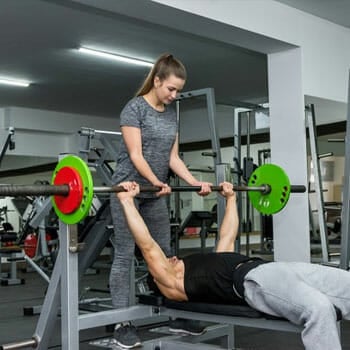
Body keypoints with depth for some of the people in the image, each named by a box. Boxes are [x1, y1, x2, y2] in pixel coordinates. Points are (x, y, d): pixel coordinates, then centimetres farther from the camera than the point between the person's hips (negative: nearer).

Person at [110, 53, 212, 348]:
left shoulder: (172, 115, 11)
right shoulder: (134, 108, -9)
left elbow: (173, 157, 9)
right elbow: (135, 154, -17)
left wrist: (195, 182, -5)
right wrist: (156, 181, -31)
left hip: (155, 195, 7)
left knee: (164, 254, 9)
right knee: (125, 255, -5)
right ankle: (122, 323, -1)